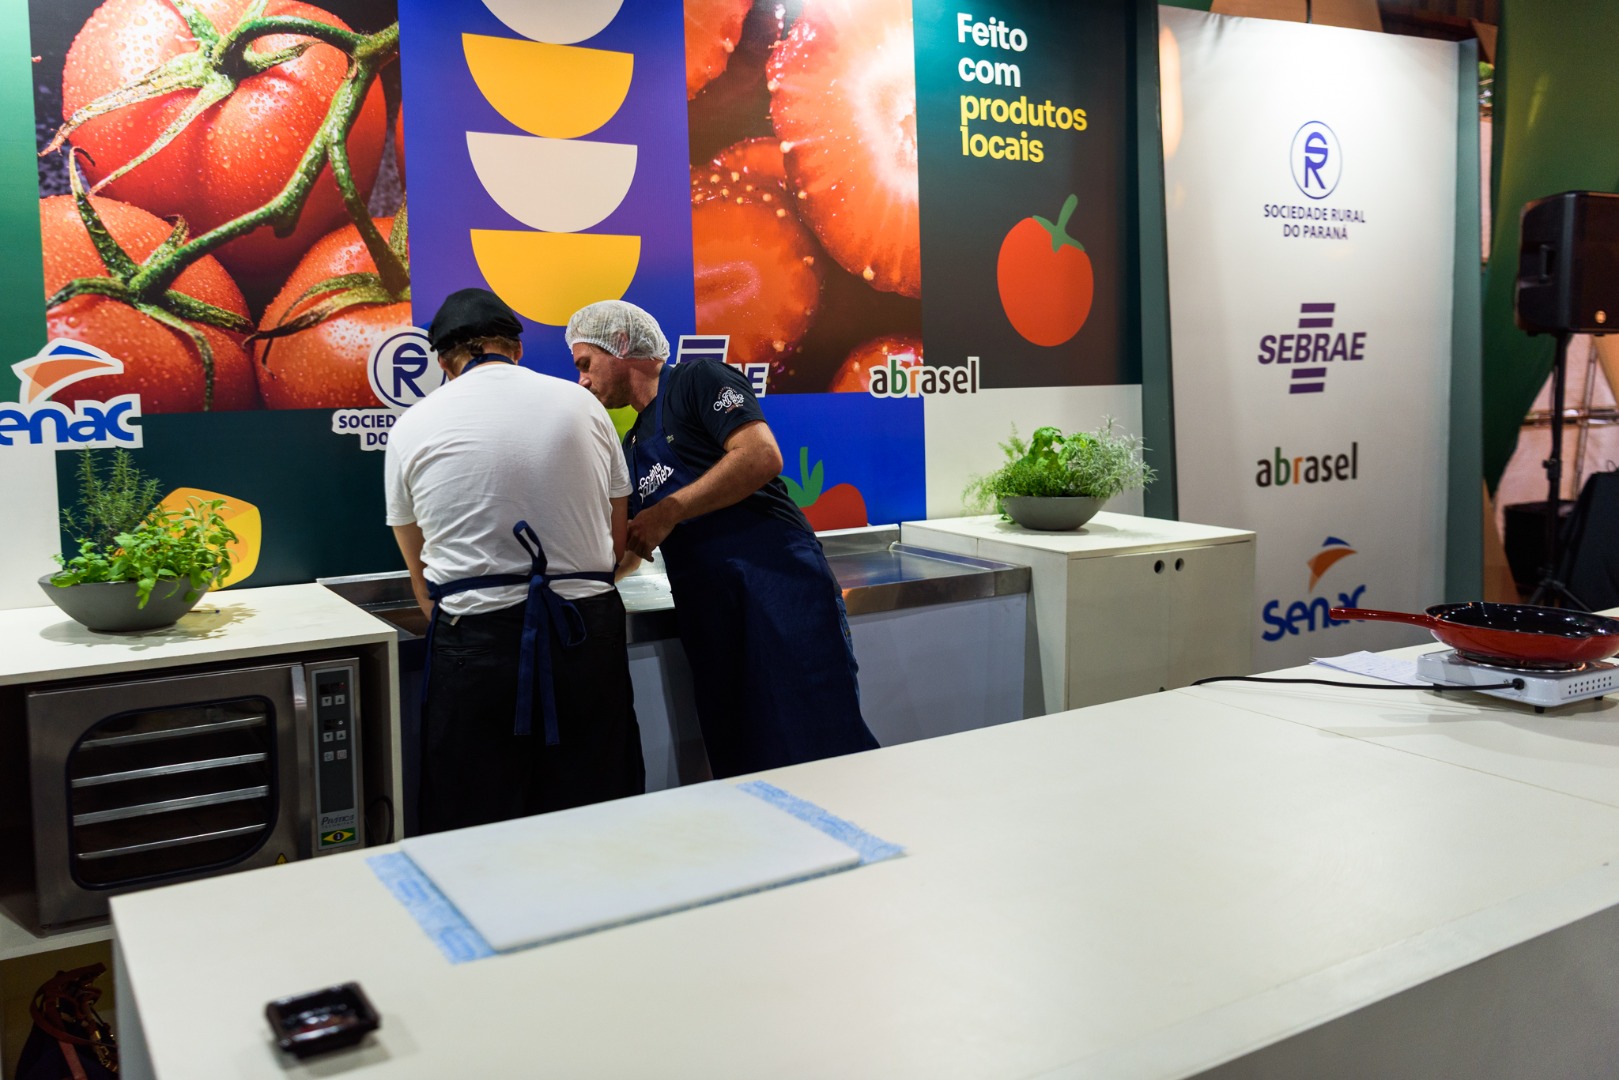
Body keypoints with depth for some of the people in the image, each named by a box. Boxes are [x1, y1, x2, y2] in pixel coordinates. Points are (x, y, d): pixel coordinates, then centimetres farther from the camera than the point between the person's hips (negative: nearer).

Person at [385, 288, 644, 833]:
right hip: (588, 635, 2)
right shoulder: (581, 404, 7)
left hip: (474, 642, -1)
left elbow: (423, 580, 7)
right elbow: (617, 545, 11)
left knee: (477, 829, 9)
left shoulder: (412, 427, 5)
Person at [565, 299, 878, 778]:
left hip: (777, 577, -8)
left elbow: (762, 456, -15)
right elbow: (628, 550, 31)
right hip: (710, 610, 8)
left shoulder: (698, 379, 2)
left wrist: (669, 511, -11)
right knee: (739, 765, 4)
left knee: (823, 747, -11)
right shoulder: (632, 443, 26)